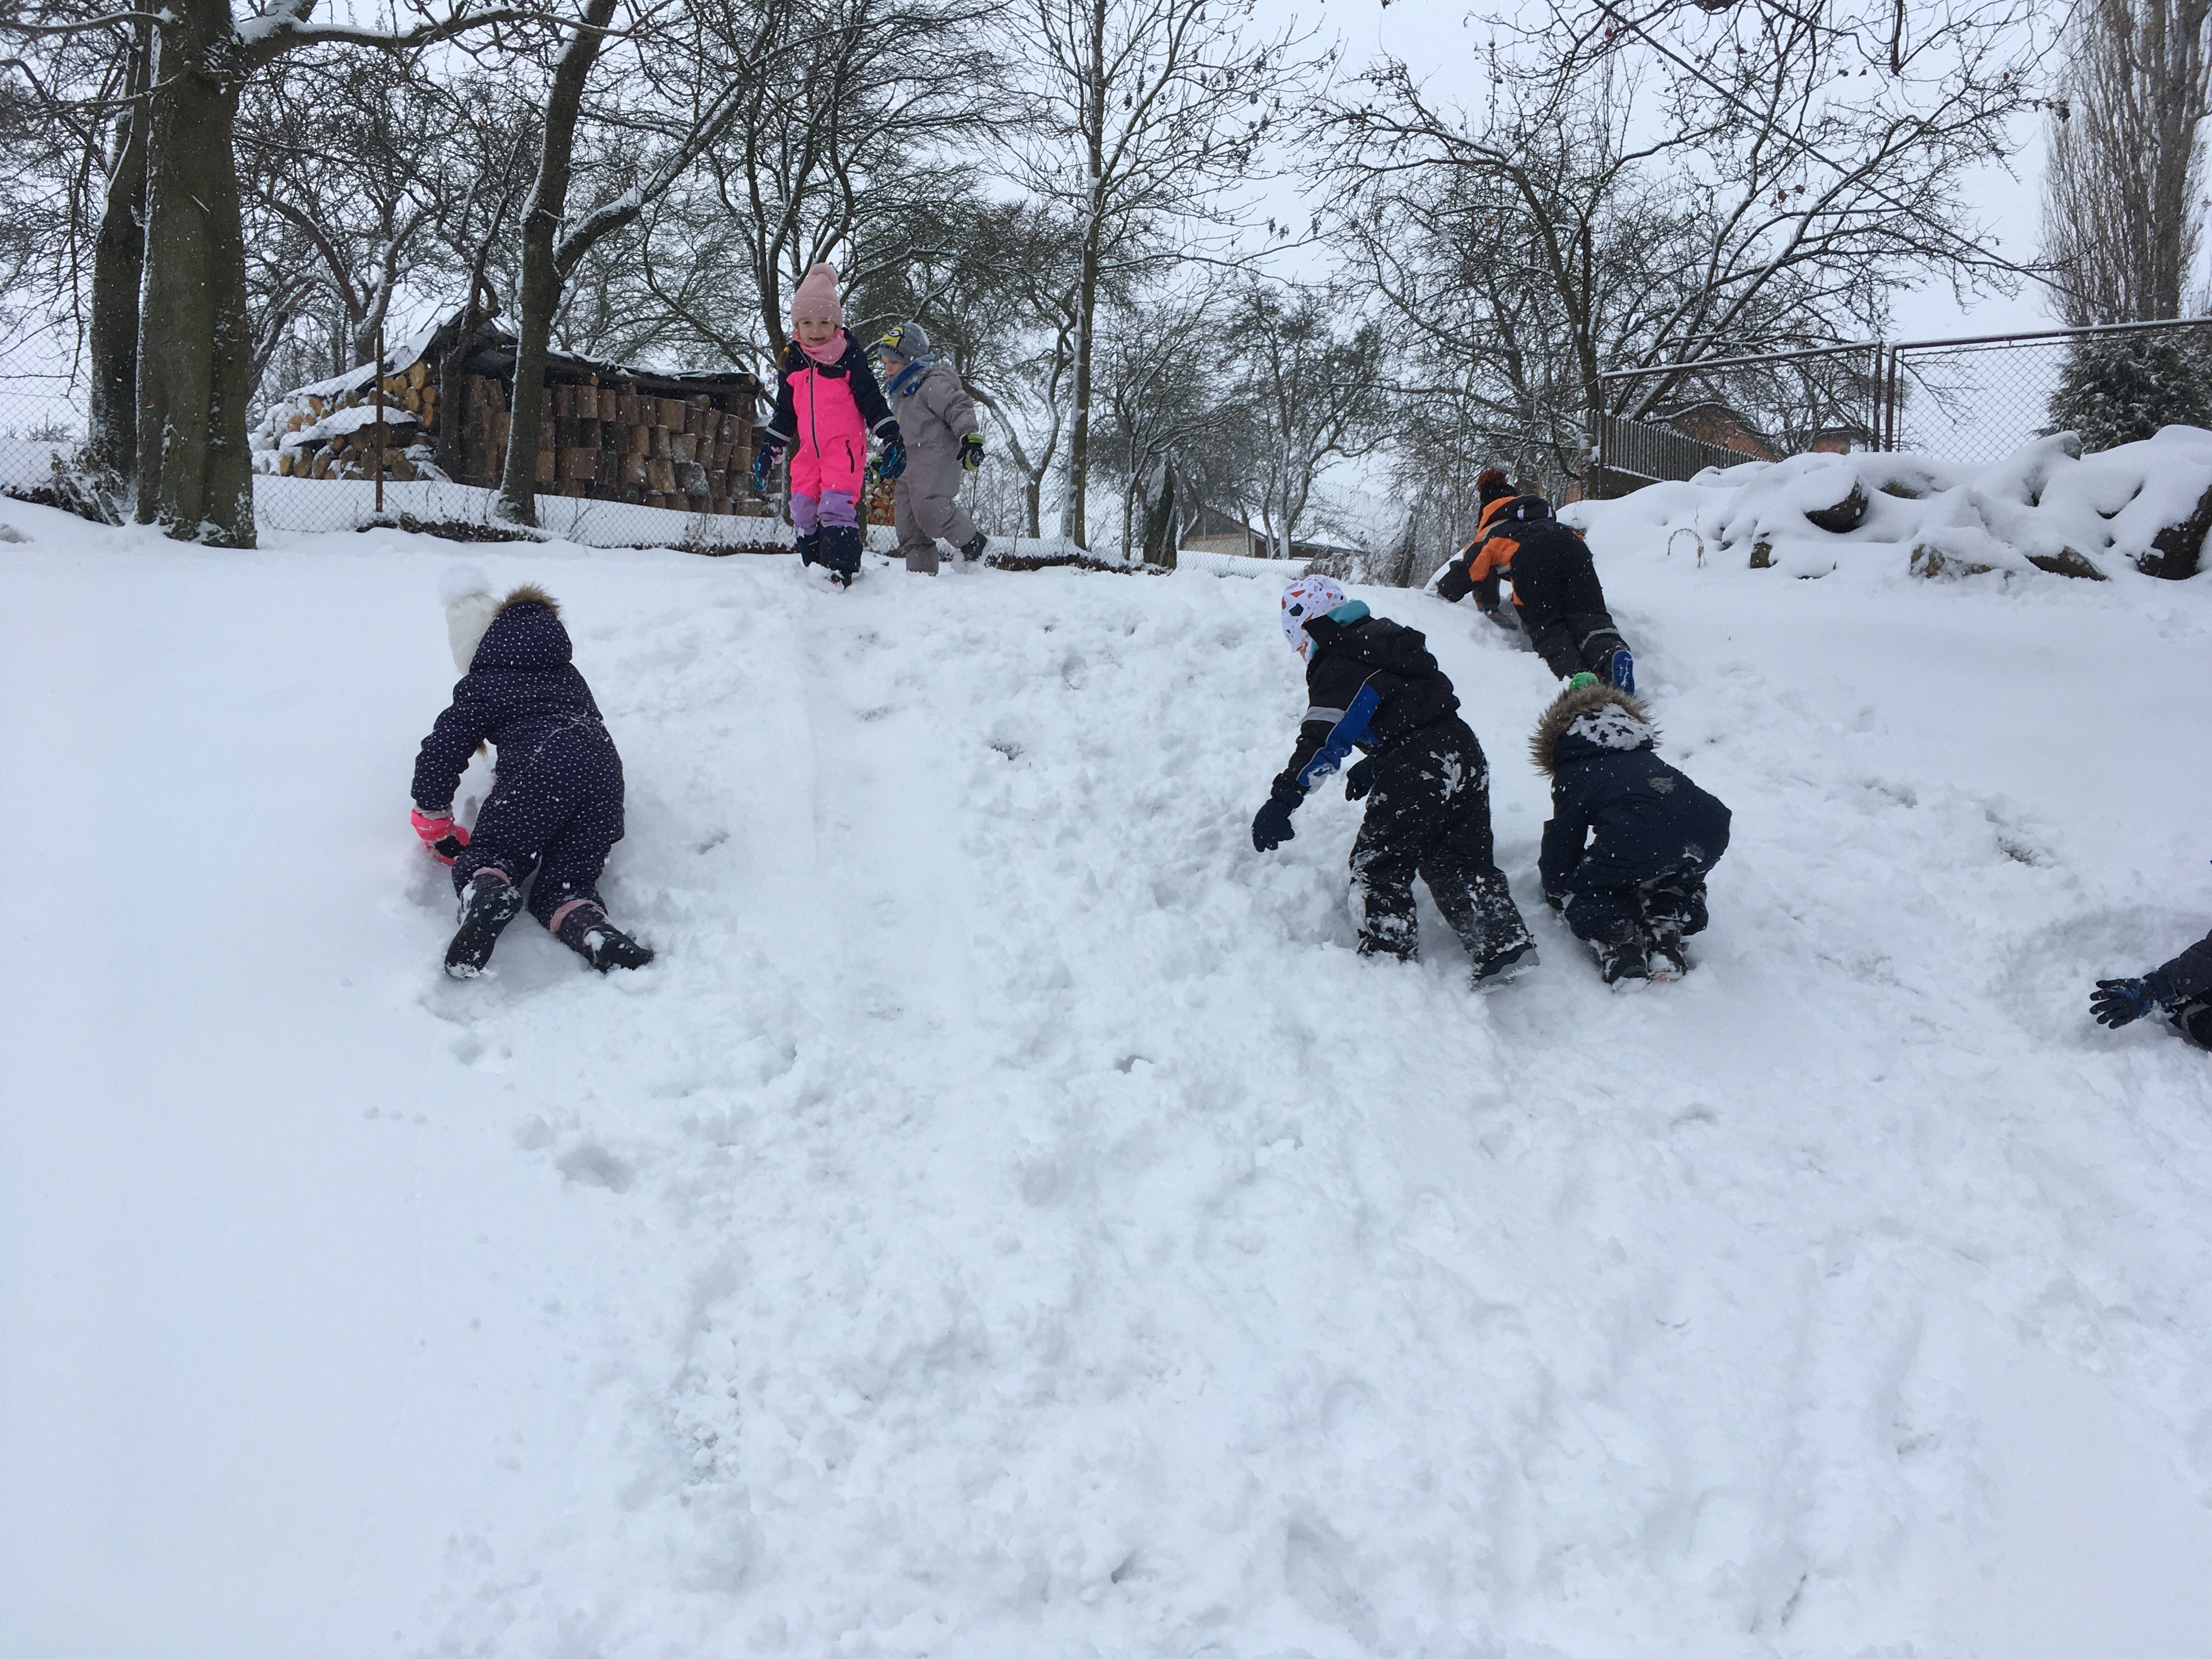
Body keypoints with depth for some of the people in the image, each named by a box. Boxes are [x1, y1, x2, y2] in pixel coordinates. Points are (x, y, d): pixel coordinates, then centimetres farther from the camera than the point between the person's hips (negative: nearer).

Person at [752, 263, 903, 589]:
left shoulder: (850, 358, -5)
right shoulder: (794, 361, 12)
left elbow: (873, 401, -3)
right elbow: (784, 414, 20)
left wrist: (892, 441, -10)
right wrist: (767, 452, 20)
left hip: (844, 447, -6)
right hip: (808, 451, 6)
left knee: (835, 507, -20)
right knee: (802, 510, 0)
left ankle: (843, 571, -21)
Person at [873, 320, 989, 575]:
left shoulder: (934, 384, -6)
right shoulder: (900, 395, 25)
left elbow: (959, 408, -16)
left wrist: (971, 437, -30)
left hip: (937, 460, -10)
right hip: (910, 467, 10)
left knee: (929, 509, -27)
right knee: (907, 524, 3)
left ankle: (974, 543, -10)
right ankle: (921, 571, 5)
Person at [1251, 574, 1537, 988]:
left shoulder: (1336, 668, -7)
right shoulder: (1389, 639, 20)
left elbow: (1322, 741, -17)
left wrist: (1283, 799, -20)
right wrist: (1372, 768, 31)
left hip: (1415, 774, -9)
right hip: (1465, 751, 9)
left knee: (1379, 866, 3)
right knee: (1462, 862, 17)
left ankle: (1389, 958, 2)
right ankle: (1507, 946, 14)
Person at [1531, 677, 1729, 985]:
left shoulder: (1572, 774, 20)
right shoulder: (1644, 756, 37)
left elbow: (1563, 842, 23)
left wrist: (1555, 892, 42)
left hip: (1637, 845, -5)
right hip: (1708, 836, 6)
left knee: (1578, 890, 20)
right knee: (1679, 877, 40)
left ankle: (1618, 939, -3)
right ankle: (1668, 929, 15)